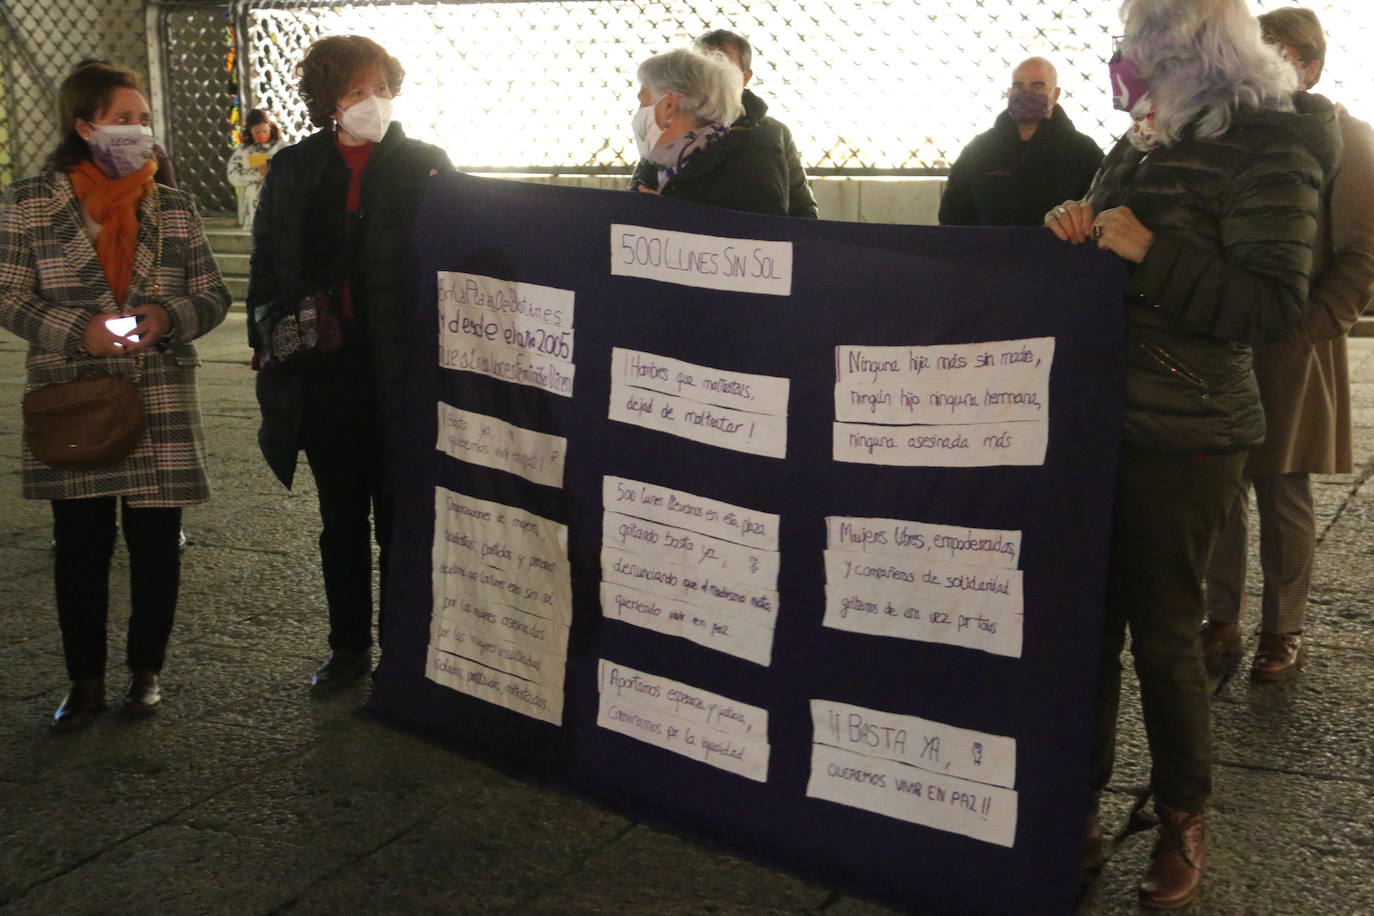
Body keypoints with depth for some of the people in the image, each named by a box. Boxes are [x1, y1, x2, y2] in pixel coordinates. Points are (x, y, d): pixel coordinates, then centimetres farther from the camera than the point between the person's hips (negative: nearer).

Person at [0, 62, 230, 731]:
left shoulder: (173, 207, 6)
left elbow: (212, 297, 8)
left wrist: (169, 317, -14)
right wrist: (78, 331, -15)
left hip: (161, 407, 1)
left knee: (155, 540, 6)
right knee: (81, 545, 5)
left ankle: (145, 669, 25)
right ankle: (85, 681, 21)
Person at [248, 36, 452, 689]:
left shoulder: (423, 165, 0)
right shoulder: (293, 170, 9)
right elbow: (266, 262, 14)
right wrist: (268, 332, 2)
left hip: (397, 369, -3)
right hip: (322, 369, 3)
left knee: (397, 517, 5)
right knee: (340, 517, 12)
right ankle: (349, 647, 24)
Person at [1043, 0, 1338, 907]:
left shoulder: (1268, 146, -10)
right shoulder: (1147, 146, 13)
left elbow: (1273, 303, -18)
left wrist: (1150, 252, -23)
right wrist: (1076, 231, 0)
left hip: (1183, 439, -7)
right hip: (1100, 421, 7)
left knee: (1163, 634, 3)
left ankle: (1184, 821, 21)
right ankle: (1080, 807, 19)